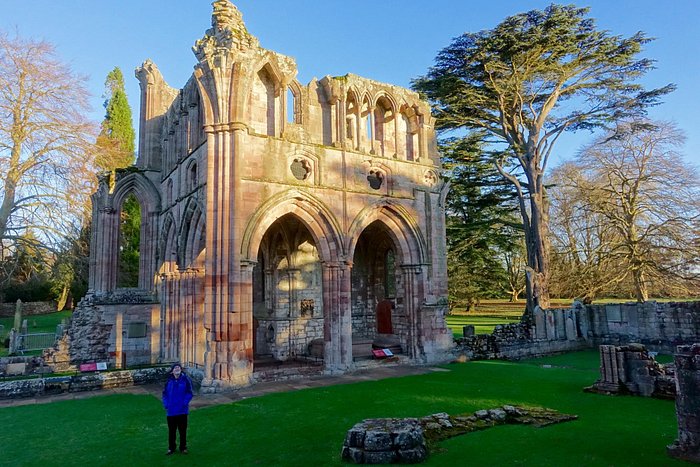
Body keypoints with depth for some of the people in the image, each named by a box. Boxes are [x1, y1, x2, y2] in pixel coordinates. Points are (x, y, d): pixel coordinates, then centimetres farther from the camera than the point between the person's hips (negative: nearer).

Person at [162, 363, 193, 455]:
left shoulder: (186, 380, -7)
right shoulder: (169, 381, 1)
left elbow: (189, 393, -6)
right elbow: (165, 393, 6)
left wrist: (185, 403, -17)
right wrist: (166, 404, -5)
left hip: (182, 411, -2)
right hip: (171, 411, 2)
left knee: (182, 430, 9)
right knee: (171, 430, 13)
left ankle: (183, 447, 24)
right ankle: (171, 448, 29)